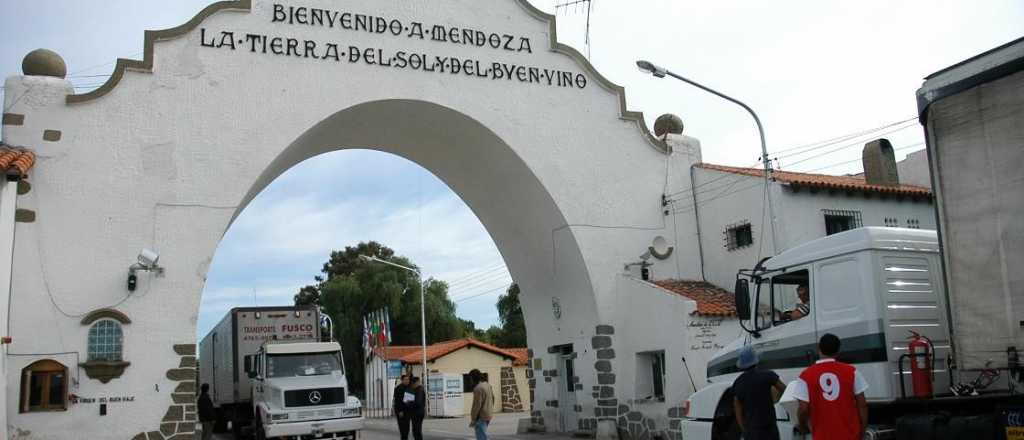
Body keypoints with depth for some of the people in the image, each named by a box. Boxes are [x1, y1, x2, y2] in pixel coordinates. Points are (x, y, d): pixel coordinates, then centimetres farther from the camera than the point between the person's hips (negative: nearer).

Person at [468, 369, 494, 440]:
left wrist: (473, 419, -15)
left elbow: (477, 405, -20)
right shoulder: (487, 385, 10)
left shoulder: (478, 388, -19)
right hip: (487, 415, 9)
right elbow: (492, 399, 17)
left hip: (480, 417, -9)